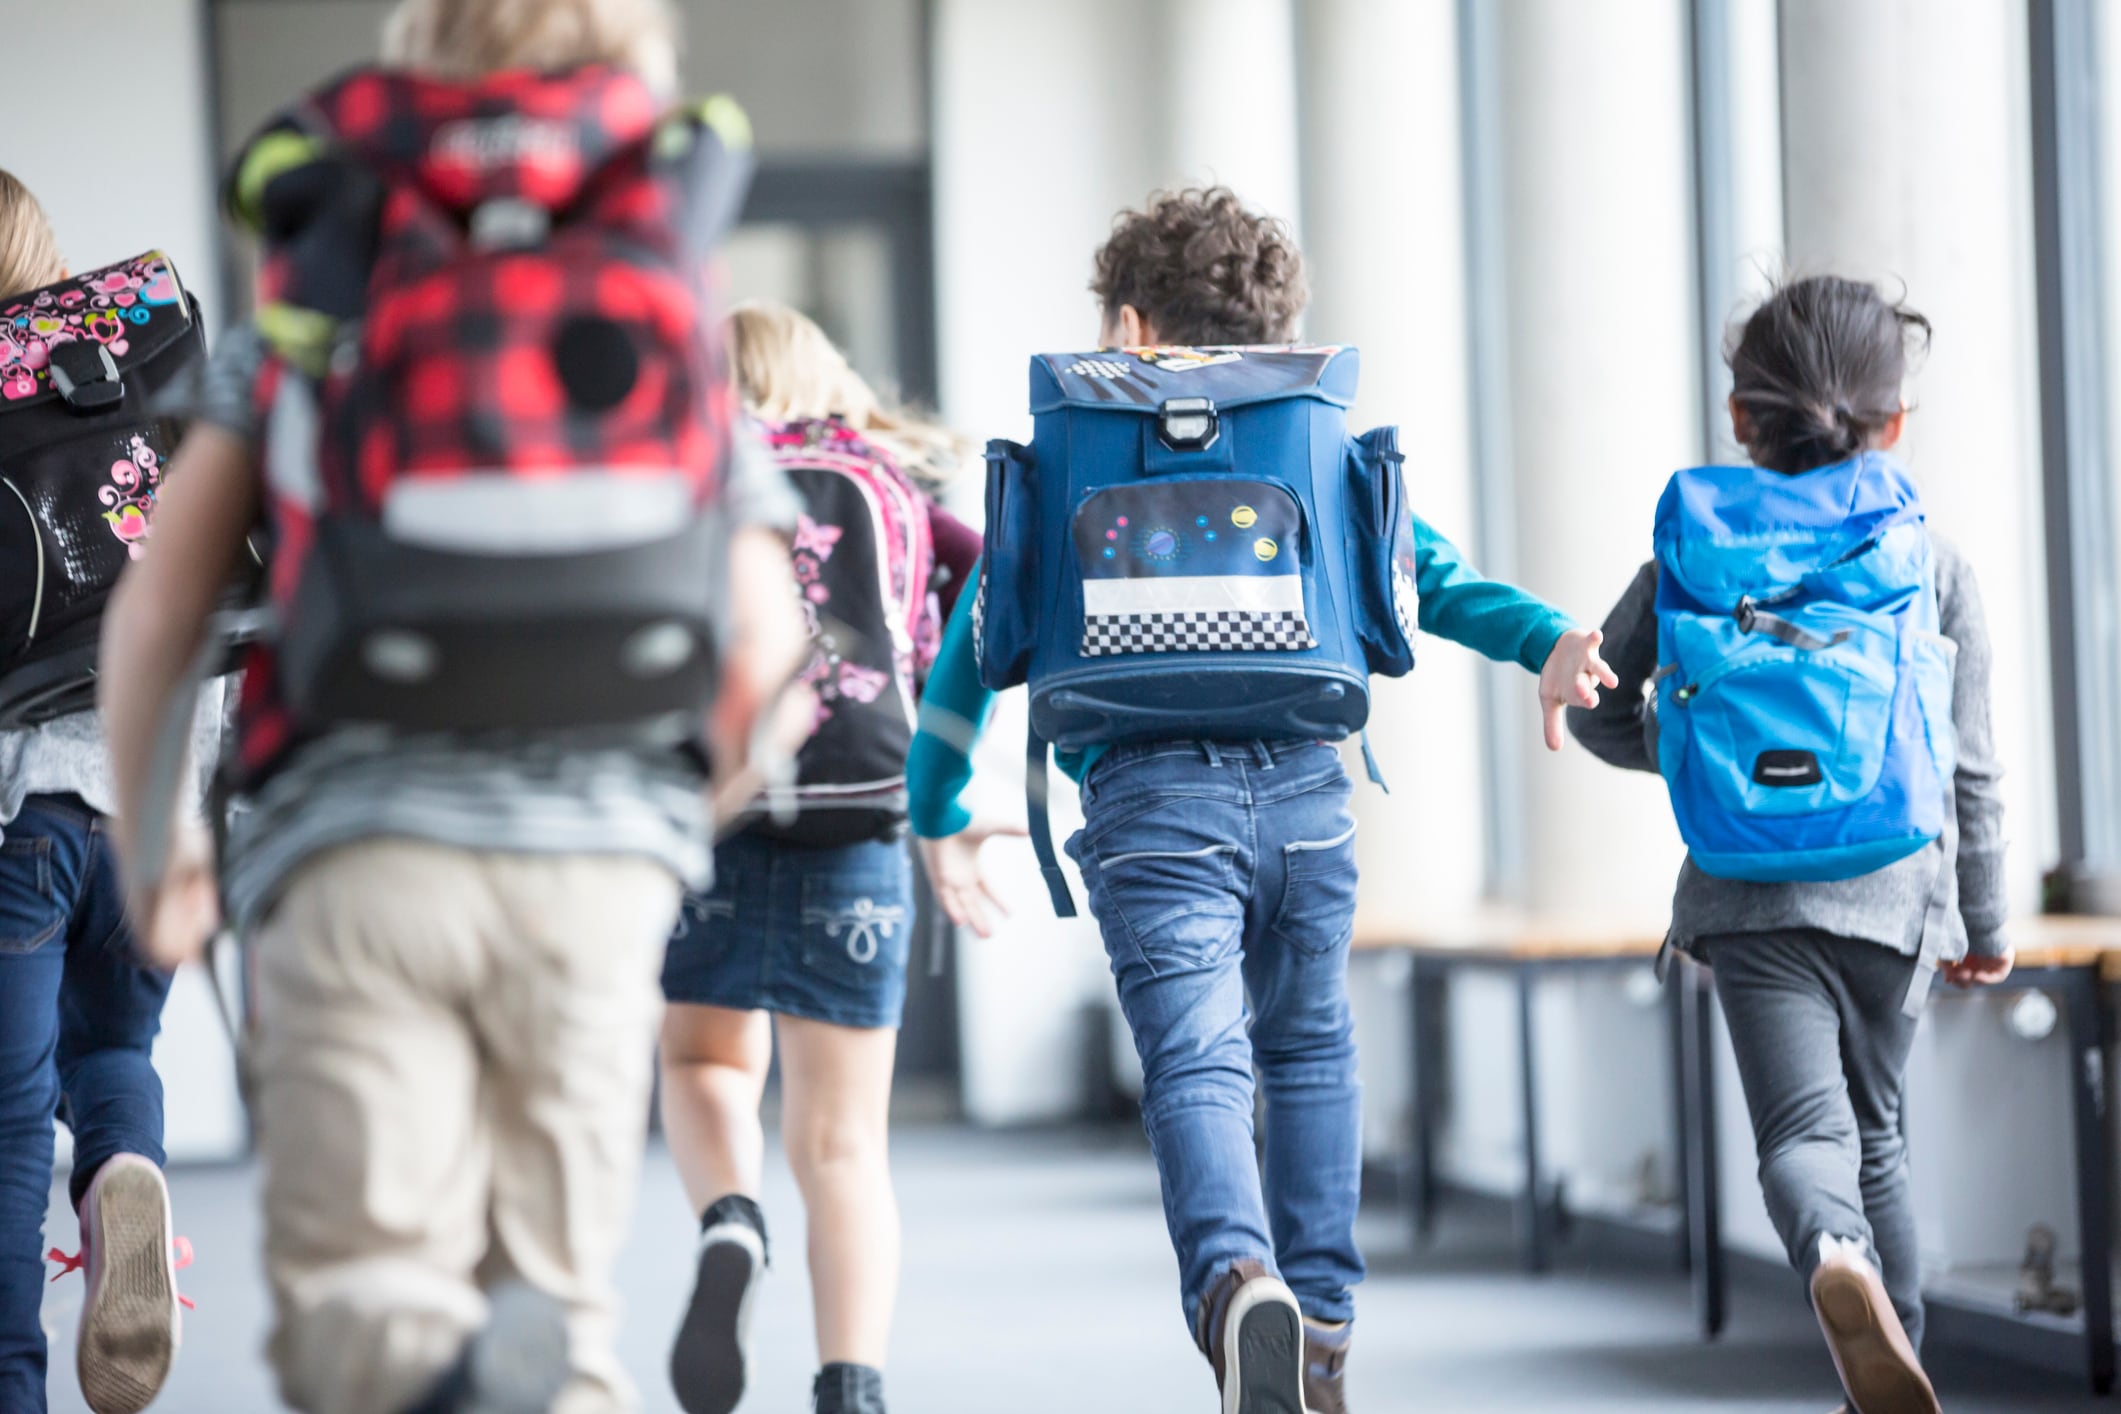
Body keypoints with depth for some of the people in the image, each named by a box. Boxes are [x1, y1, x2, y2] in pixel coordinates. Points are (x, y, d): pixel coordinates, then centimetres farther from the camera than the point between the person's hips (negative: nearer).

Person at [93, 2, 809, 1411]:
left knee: (358, 1290, 0)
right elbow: (763, 641, 10)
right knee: (555, 1279, 10)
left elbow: (158, 609, 8)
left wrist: (149, 850, 20)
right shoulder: (680, 322, 15)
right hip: (599, 853, 1)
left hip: (358, 840, -1)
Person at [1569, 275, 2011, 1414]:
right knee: (1873, 1130, 19)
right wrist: (1984, 919, 16)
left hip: (1749, 891, -1)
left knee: (1805, 1128, -12)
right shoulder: (1935, 563, 5)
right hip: (1889, 888, 1)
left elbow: (1601, 711, 9)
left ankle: (1839, 1259, -45)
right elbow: (1969, 766, 5)